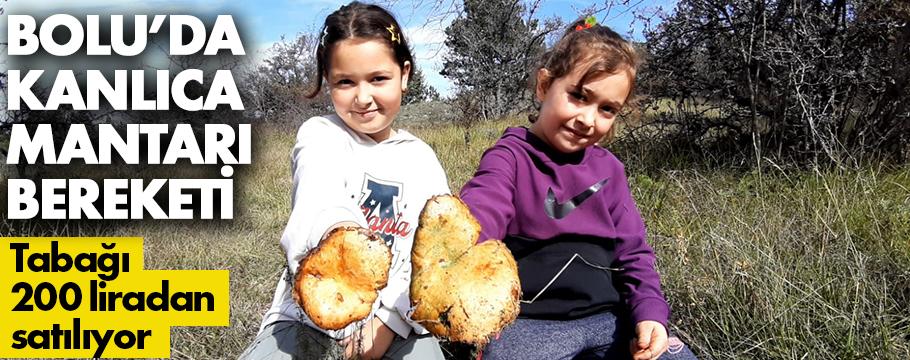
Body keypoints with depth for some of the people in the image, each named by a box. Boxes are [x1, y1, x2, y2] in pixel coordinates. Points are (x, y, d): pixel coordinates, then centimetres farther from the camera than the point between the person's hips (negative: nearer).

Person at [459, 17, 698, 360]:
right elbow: (480, 210, -25)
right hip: (529, 322, -5)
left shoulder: (608, 168, 12)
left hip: (608, 317, 5)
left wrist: (650, 312, -2)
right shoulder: (510, 157, -4)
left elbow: (632, 251, 15)